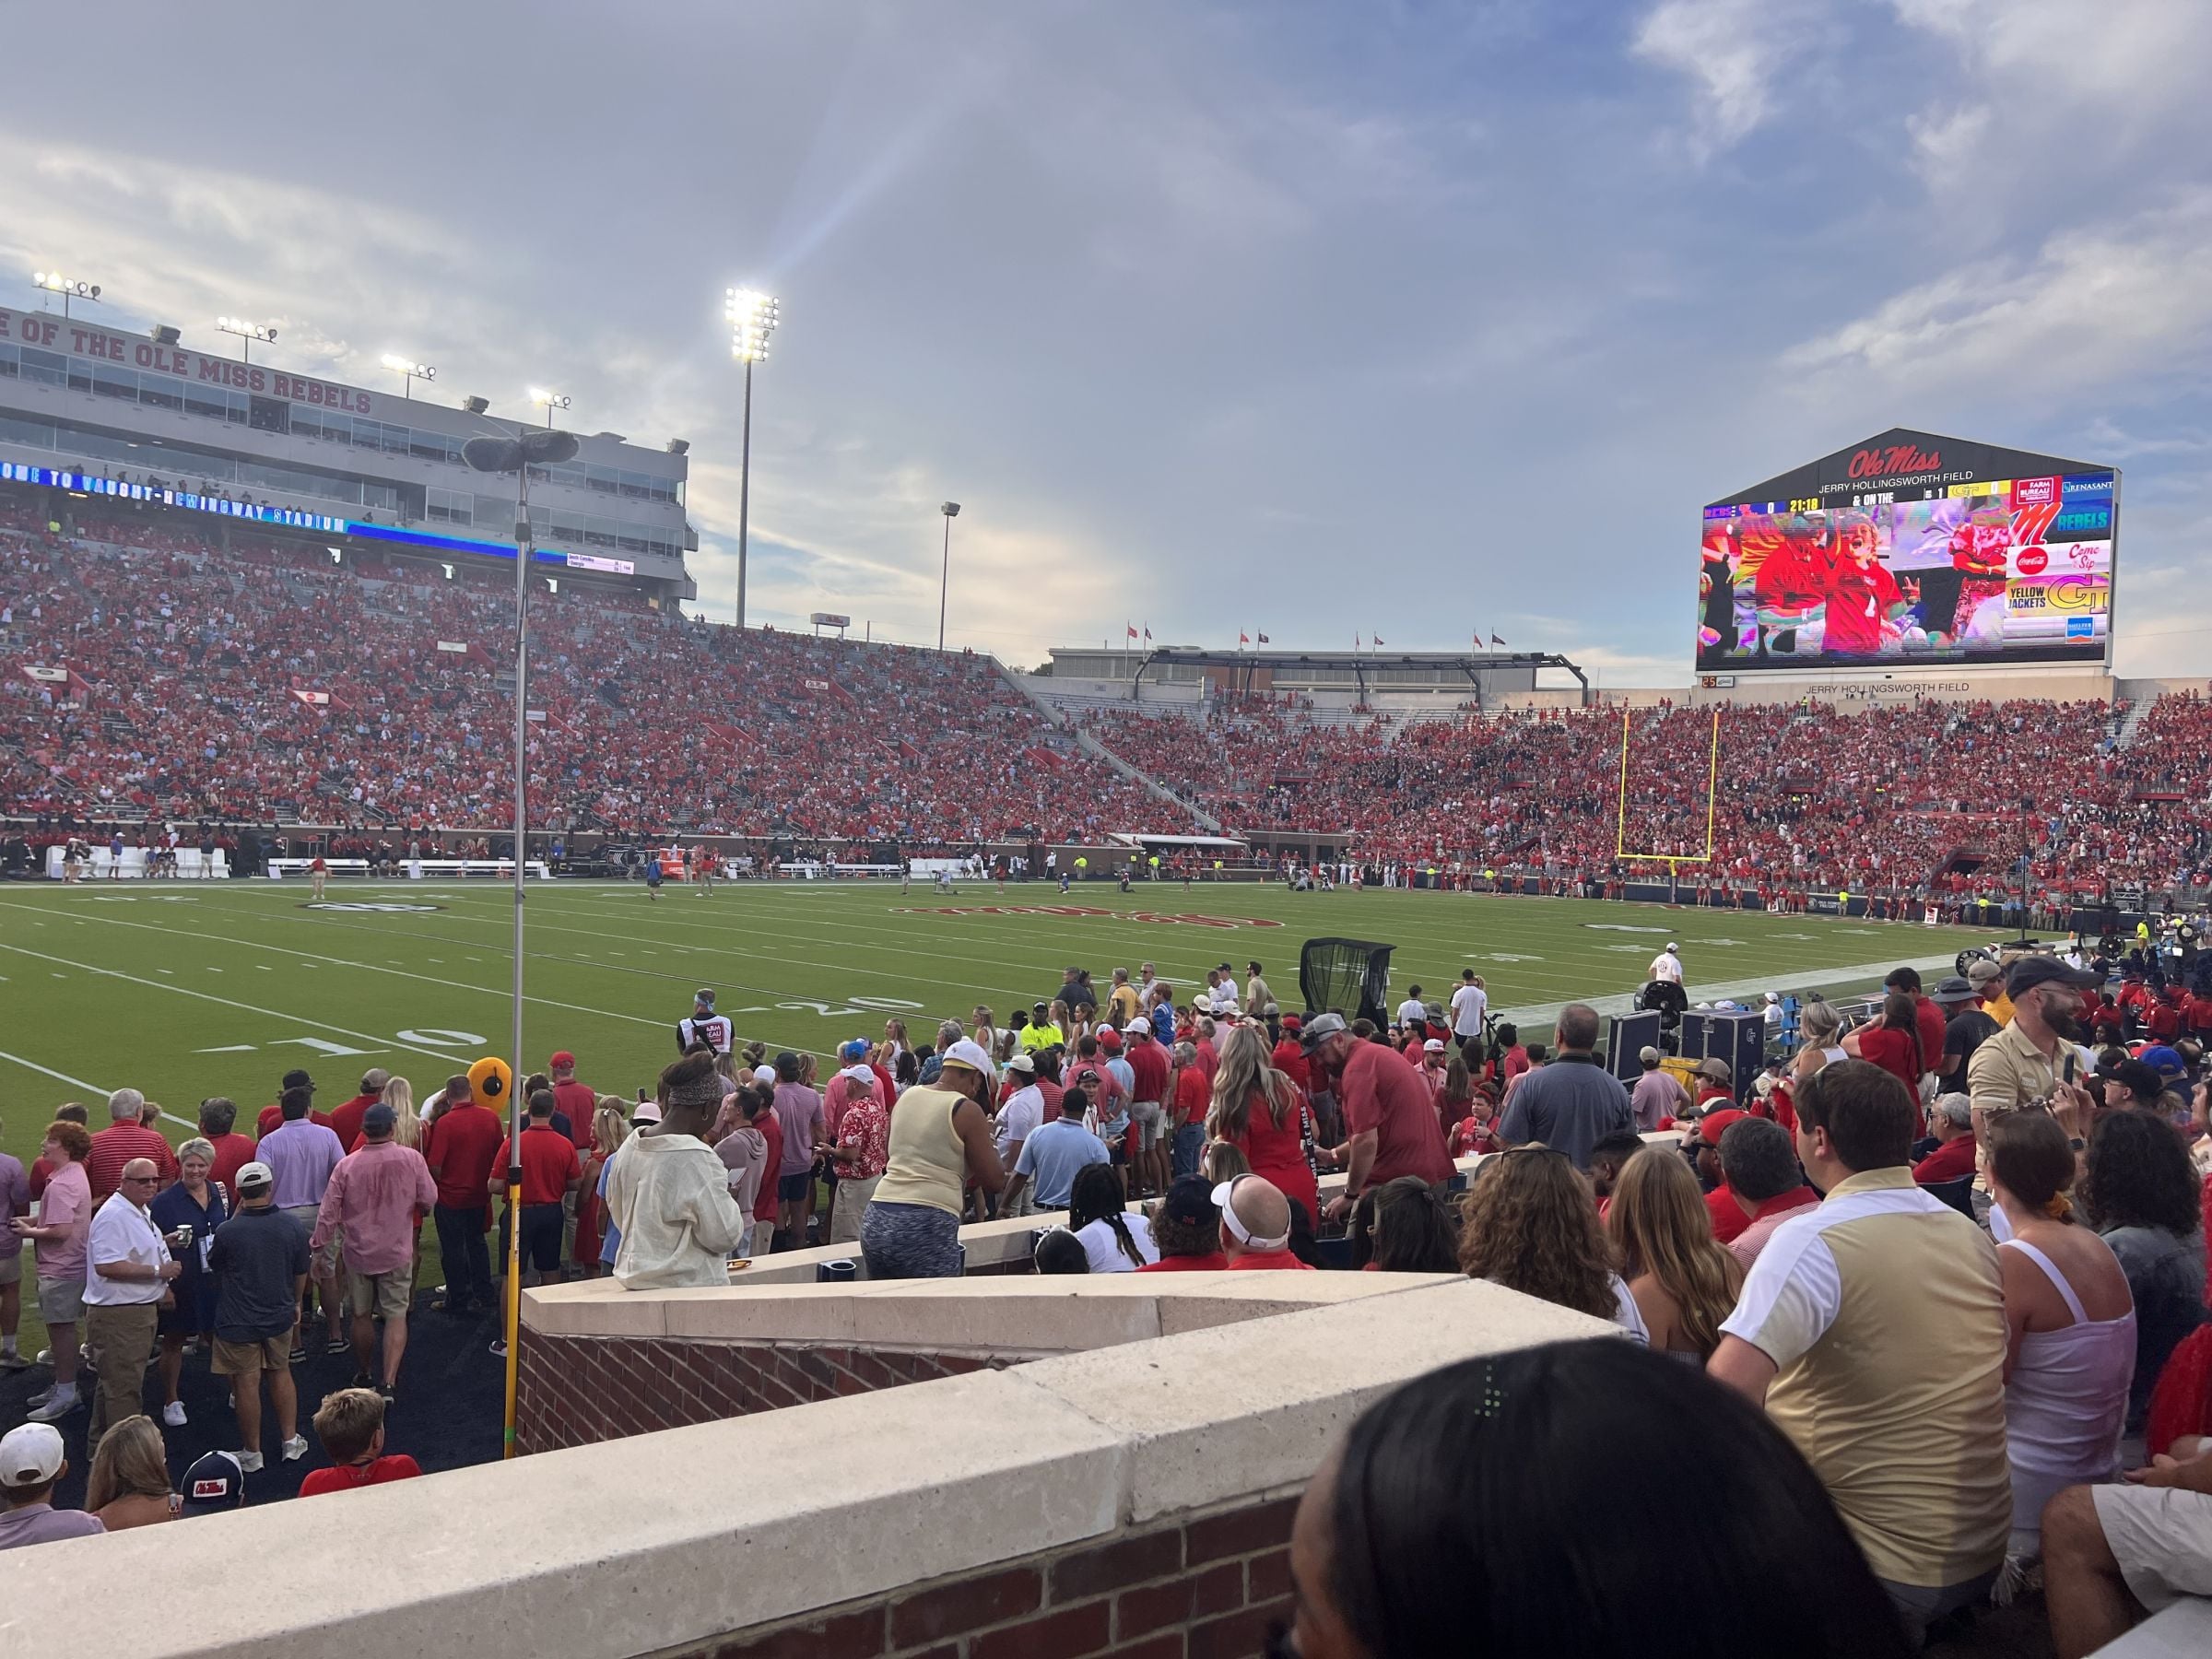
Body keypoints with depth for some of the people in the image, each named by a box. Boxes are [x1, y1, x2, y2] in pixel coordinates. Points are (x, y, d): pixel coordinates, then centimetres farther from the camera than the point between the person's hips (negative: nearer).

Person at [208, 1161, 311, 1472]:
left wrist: (238, 1214, 1)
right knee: (281, 1374, 20)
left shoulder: (227, 1232, -20)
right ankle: (291, 1441, 27)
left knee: (247, 1384, 6)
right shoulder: (293, 1227, -9)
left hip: (239, 1321, -4)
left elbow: (214, 1265, 2)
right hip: (279, 1317, 4)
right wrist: (295, 1303, 23)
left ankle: (252, 1453, 18)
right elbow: (301, 1273, 4)